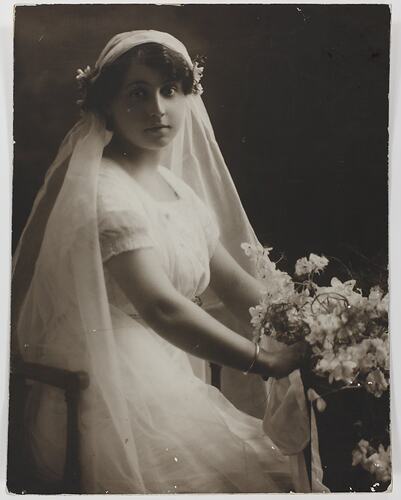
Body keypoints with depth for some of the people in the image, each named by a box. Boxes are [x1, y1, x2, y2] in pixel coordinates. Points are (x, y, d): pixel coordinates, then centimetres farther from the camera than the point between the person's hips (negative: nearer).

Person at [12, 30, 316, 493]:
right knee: (259, 472, -14)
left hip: (162, 383, 8)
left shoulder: (178, 187, 11)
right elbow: (161, 308, -27)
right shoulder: (104, 190, -17)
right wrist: (269, 362, -26)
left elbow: (234, 283, 10)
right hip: (114, 396, -8)